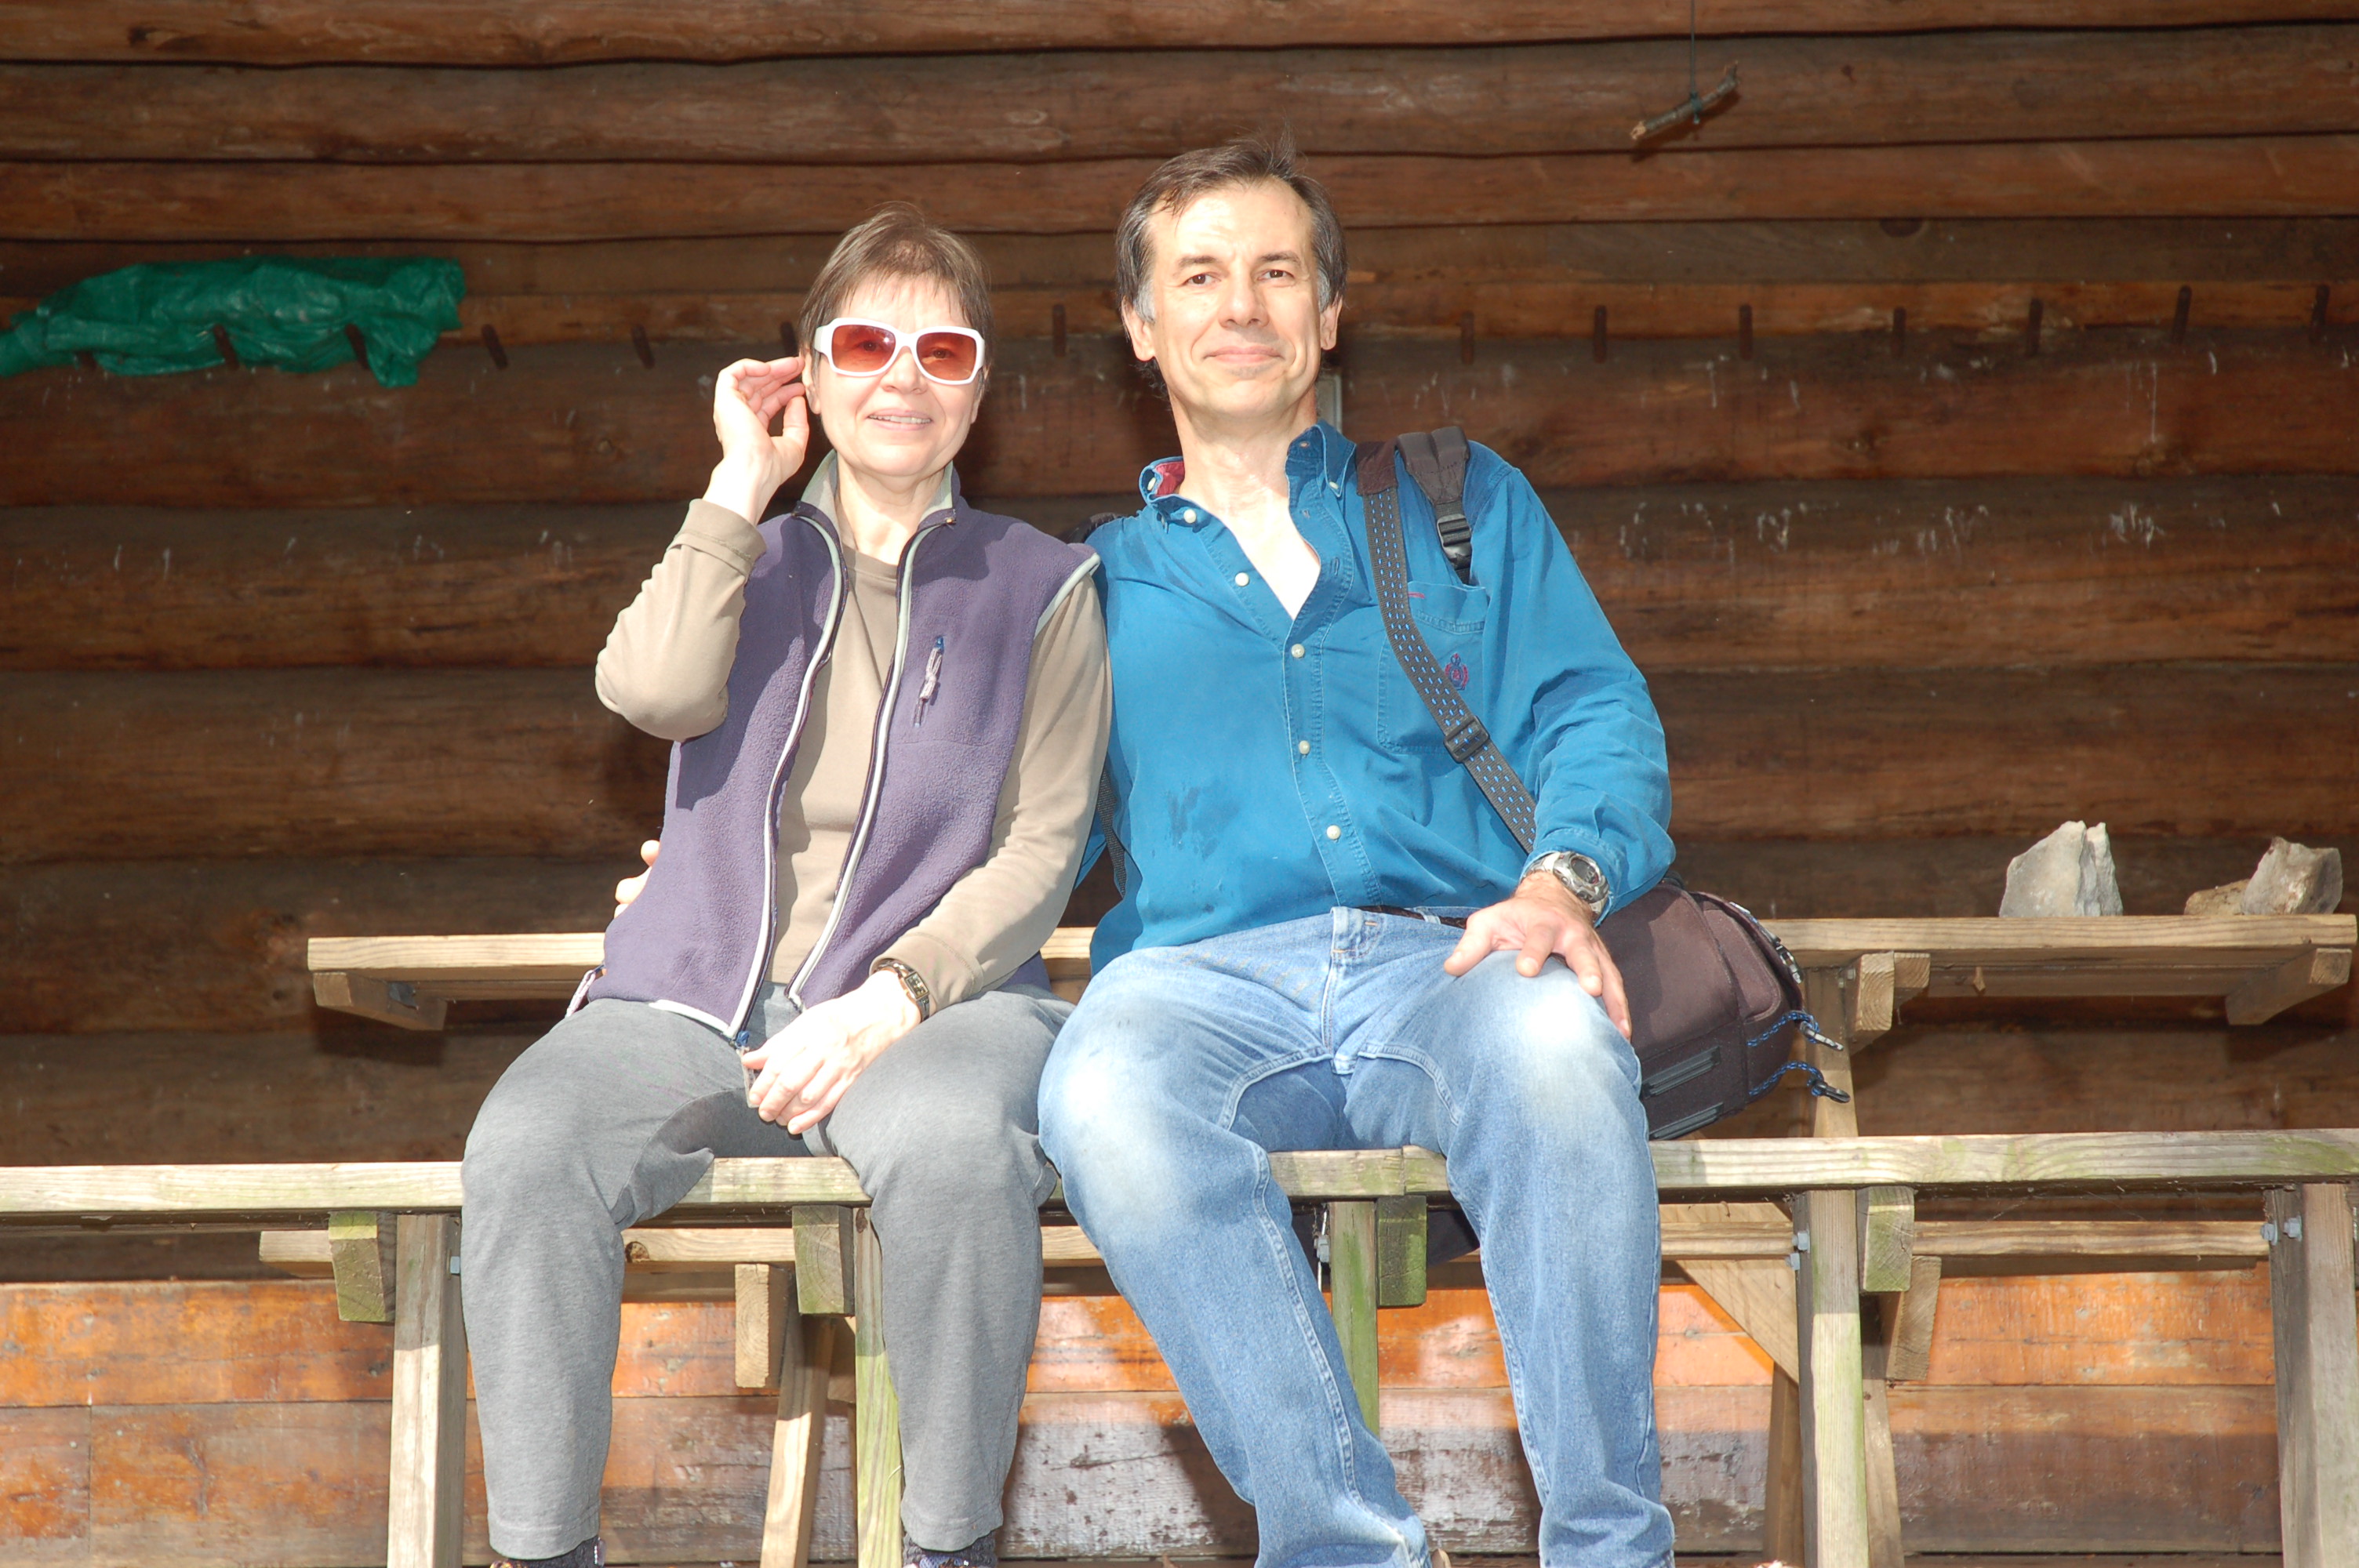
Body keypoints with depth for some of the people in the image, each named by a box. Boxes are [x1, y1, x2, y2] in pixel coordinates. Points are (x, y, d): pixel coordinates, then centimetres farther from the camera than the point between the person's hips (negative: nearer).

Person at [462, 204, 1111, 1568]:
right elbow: (651, 691, -5)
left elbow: (1039, 852, 3)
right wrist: (745, 483, 2)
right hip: (701, 998, 2)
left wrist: (887, 1005, -12)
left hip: (940, 994, -2)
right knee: (525, 1152, -30)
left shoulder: (1041, 589, 13)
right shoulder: (754, 560, 19)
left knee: (952, 1143, -39)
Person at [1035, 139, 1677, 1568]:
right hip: (1204, 974, 1)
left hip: (1443, 963, 0)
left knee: (1555, 1039, -38)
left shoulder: (1462, 503, 24)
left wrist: (1564, 876, -10)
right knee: (1105, 1096, -37)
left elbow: (1600, 722, 13)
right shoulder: (1103, 580, 26)